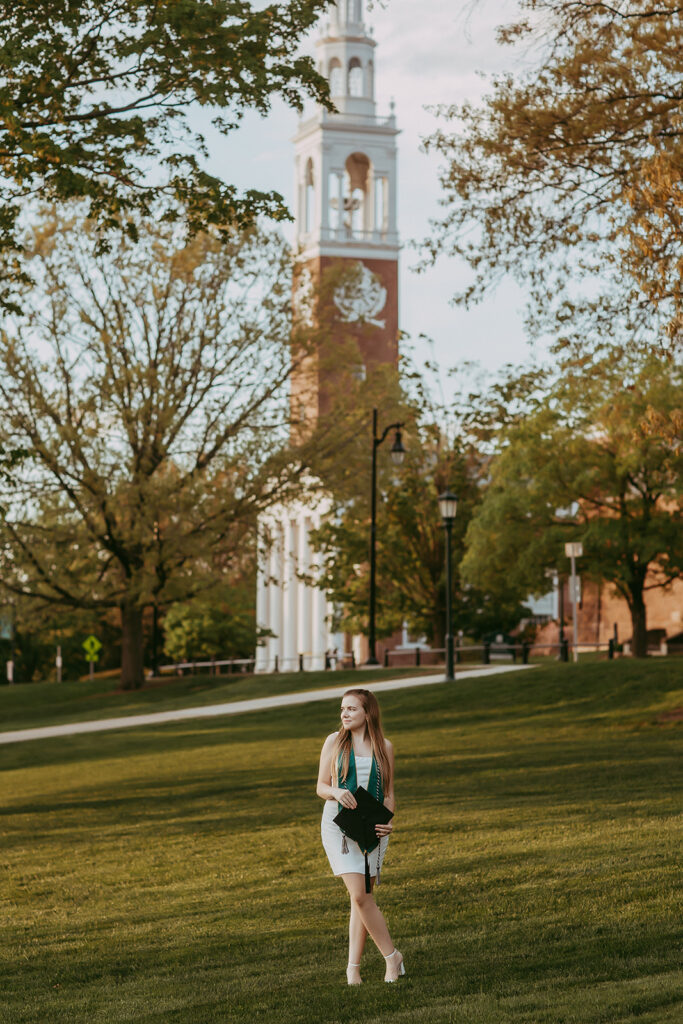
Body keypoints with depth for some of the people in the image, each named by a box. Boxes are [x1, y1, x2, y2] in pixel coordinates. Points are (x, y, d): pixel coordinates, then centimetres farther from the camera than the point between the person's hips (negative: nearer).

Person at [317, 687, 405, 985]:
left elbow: (388, 794, 11)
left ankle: (353, 966, 10)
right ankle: (392, 957, -2)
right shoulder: (335, 742, 3)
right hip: (338, 824, -2)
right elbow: (321, 786, 5)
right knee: (360, 895, -12)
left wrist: (387, 821, -7)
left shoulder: (384, 747, 6)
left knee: (362, 897, 1)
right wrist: (337, 792, -17)